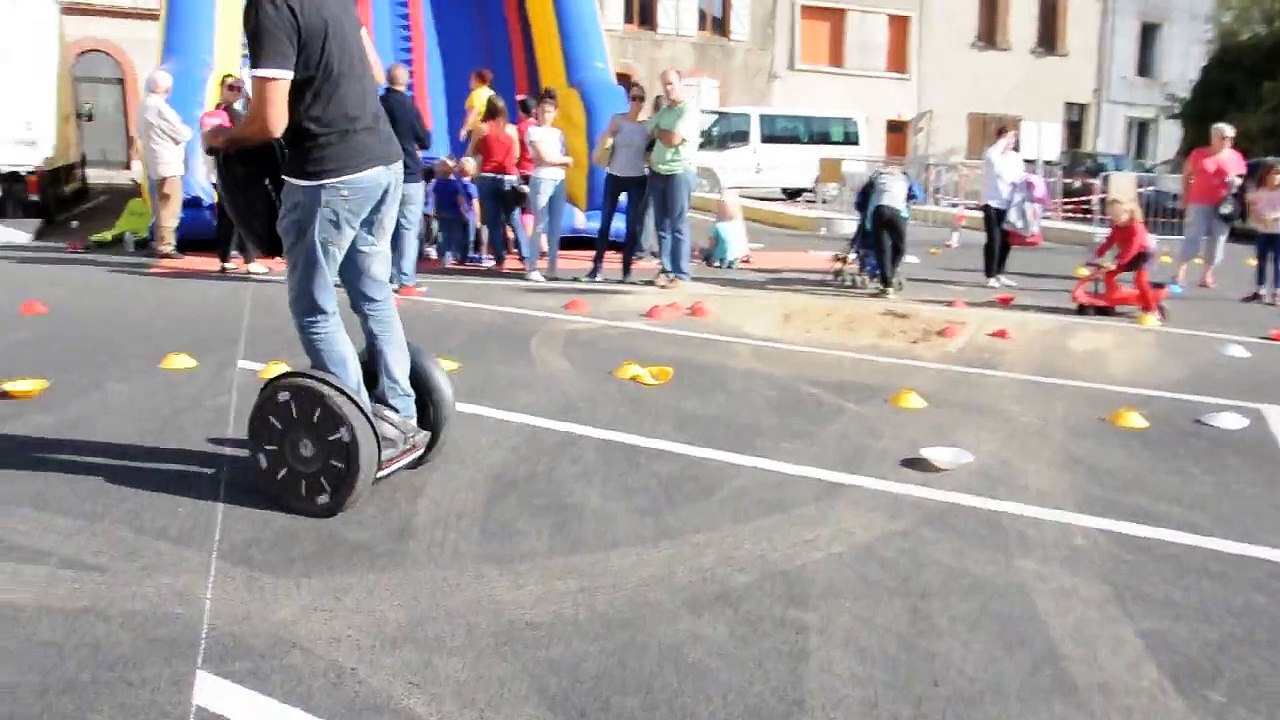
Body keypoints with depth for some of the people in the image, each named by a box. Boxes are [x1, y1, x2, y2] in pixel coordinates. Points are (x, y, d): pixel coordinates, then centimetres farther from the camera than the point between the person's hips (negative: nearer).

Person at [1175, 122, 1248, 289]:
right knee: (1193, 237, -5)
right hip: (1200, 203, -2)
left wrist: (1236, 182, -9)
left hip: (1223, 205, 2)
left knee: (1218, 240, 3)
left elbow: (1241, 179, 14)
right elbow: (1186, 176, 8)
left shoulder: (1236, 157, 6)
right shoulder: (1199, 153, 2)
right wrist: (1185, 198, 4)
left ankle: (1207, 275, 11)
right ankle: (1179, 272, 2)